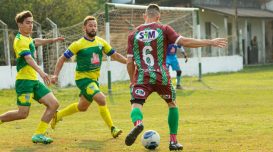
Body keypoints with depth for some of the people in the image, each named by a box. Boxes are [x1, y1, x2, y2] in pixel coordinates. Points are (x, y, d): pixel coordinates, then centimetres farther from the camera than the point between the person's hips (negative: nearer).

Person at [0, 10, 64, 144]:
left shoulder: (27, 39, 17)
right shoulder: (20, 40, -12)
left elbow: (35, 42, 43)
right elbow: (28, 58, -28)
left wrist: (53, 40, 50)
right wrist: (41, 72, -41)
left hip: (34, 81, 9)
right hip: (24, 81, -9)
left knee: (53, 104, -3)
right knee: (23, 113, -12)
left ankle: (38, 134, -1)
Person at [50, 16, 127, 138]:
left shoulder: (101, 42, 3)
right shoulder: (78, 44, -12)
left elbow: (114, 55, 9)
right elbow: (62, 59, -6)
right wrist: (56, 75, -14)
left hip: (94, 79, 7)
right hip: (83, 78, -7)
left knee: (82, 107, 20)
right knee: (101, 99, -25)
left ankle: (57, 115, 42)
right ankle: (112, 128, -15)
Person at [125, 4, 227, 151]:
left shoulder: (133, 34, 9)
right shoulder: (164, 30, 3)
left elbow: (130, 62, 7)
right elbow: (184, 42, -8)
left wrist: (132, 81, 21)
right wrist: (210, 42, -3)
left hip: (141, 77, 0)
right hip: (161, 77, 0)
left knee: (136, 104, -9)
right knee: (172, 103, 22)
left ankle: (137, 123, -47)